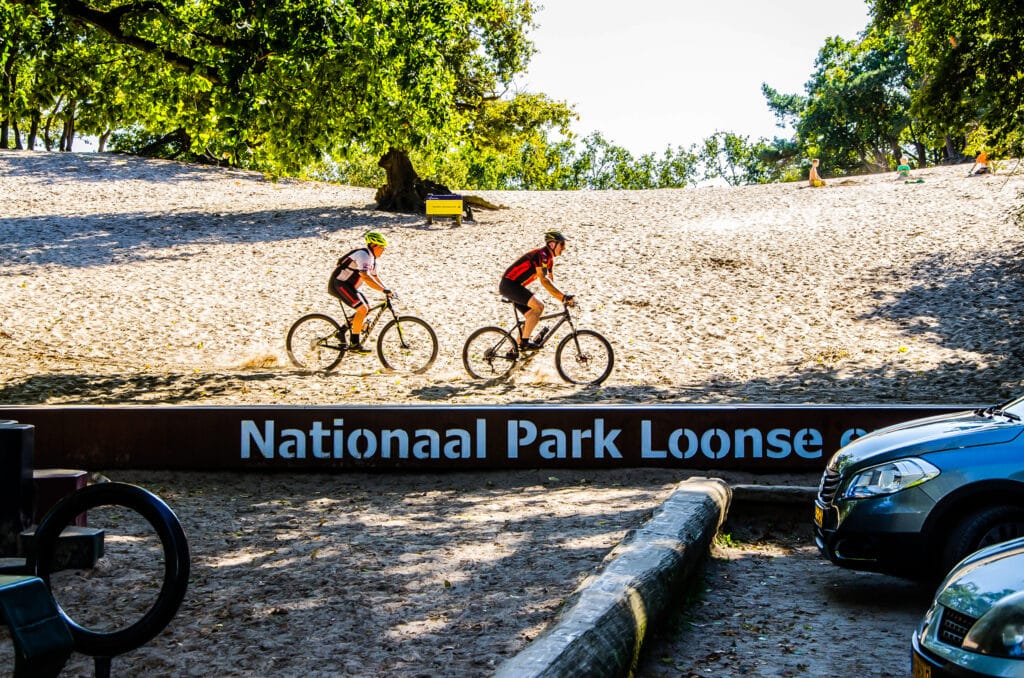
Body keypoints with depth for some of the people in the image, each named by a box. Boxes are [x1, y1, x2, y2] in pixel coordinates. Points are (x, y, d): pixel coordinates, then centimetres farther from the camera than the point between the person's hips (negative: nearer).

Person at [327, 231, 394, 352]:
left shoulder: (372, 258, 12)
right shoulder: (363, 255, -20)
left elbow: (375, 277, 22)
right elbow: (365, 276, -33)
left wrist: (387, 291, 8)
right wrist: (384, 290, -36)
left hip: (348, 285, 11)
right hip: (339, 284, -11)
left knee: (367, 307, 10)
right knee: (362, 309, -20)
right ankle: (354, 343, -15)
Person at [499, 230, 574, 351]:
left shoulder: (549, 258, 13)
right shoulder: (541, 255, -18)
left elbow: (551, 284, 17)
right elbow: (544, 281, -28)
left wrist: (564, 298, 6)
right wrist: (563, 297, -30)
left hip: (514, 286, 10)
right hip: (509, 284, -10)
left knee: (531, 316, 9)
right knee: (538, 306, -21)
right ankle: (525, 342, -17)